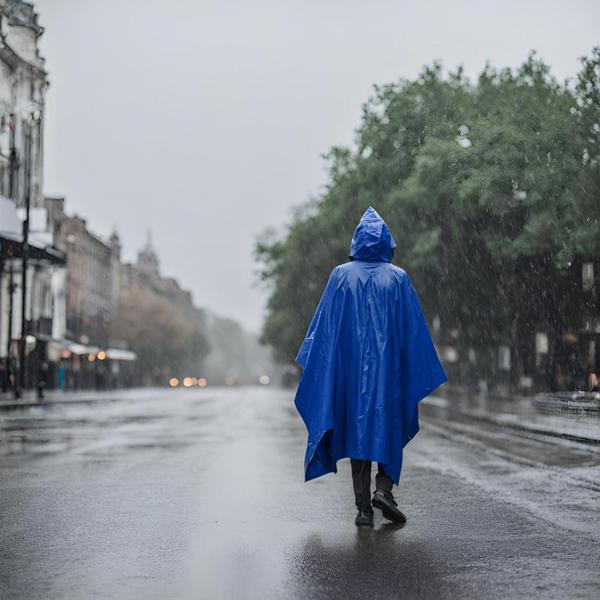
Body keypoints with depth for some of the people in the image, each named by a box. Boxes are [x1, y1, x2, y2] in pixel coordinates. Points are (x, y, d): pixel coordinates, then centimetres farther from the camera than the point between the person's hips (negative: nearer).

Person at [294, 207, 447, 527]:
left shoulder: (341, 276, 1)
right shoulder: (398, 278, 0)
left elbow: (325, 326, 1)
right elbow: (414, 330, 0)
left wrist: (314, 364, 8)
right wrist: (420, 373, 6)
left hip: (351, 368, 1)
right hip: (390, 368, -1)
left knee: (358, 429, 6)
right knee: (390, 427, 13)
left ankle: (363, 507, 4)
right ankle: (384, 489, -6)